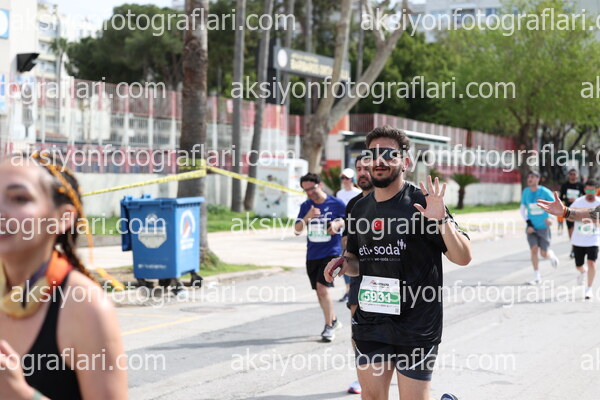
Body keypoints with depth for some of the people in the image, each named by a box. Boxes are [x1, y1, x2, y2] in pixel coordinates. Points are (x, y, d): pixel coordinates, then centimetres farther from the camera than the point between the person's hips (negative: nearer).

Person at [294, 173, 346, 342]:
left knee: (322, 287, -18)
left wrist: (338, 223, -14)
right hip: (312, 255, 5)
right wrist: (307, 217, -17)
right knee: (319, 291, 11)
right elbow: (297, 230, 1)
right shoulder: (306, 206, 6)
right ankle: (333, 321, 32)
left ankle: (329, 327, -10)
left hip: (331, 253, -5)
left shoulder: (336, 204, -4)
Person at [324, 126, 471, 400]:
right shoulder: (360, 209, 9)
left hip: (416, 325, -5)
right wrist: (344, 263, -1)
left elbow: (463, 257, -10)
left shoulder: (421, 203, -8)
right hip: (369, 322, 6)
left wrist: (442, 220, -25)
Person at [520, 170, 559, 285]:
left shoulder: (545, 192, -11)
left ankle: (552, 256, 35)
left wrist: (550, 217, -27)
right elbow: (522, 209, 10)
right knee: (533, 250, -9)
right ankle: (536, 276, 1)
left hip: (543, 227, -3)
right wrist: (528, 223, -1)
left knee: (544, 253, -2)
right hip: (532, 228, 3)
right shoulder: (526, 192, 1)